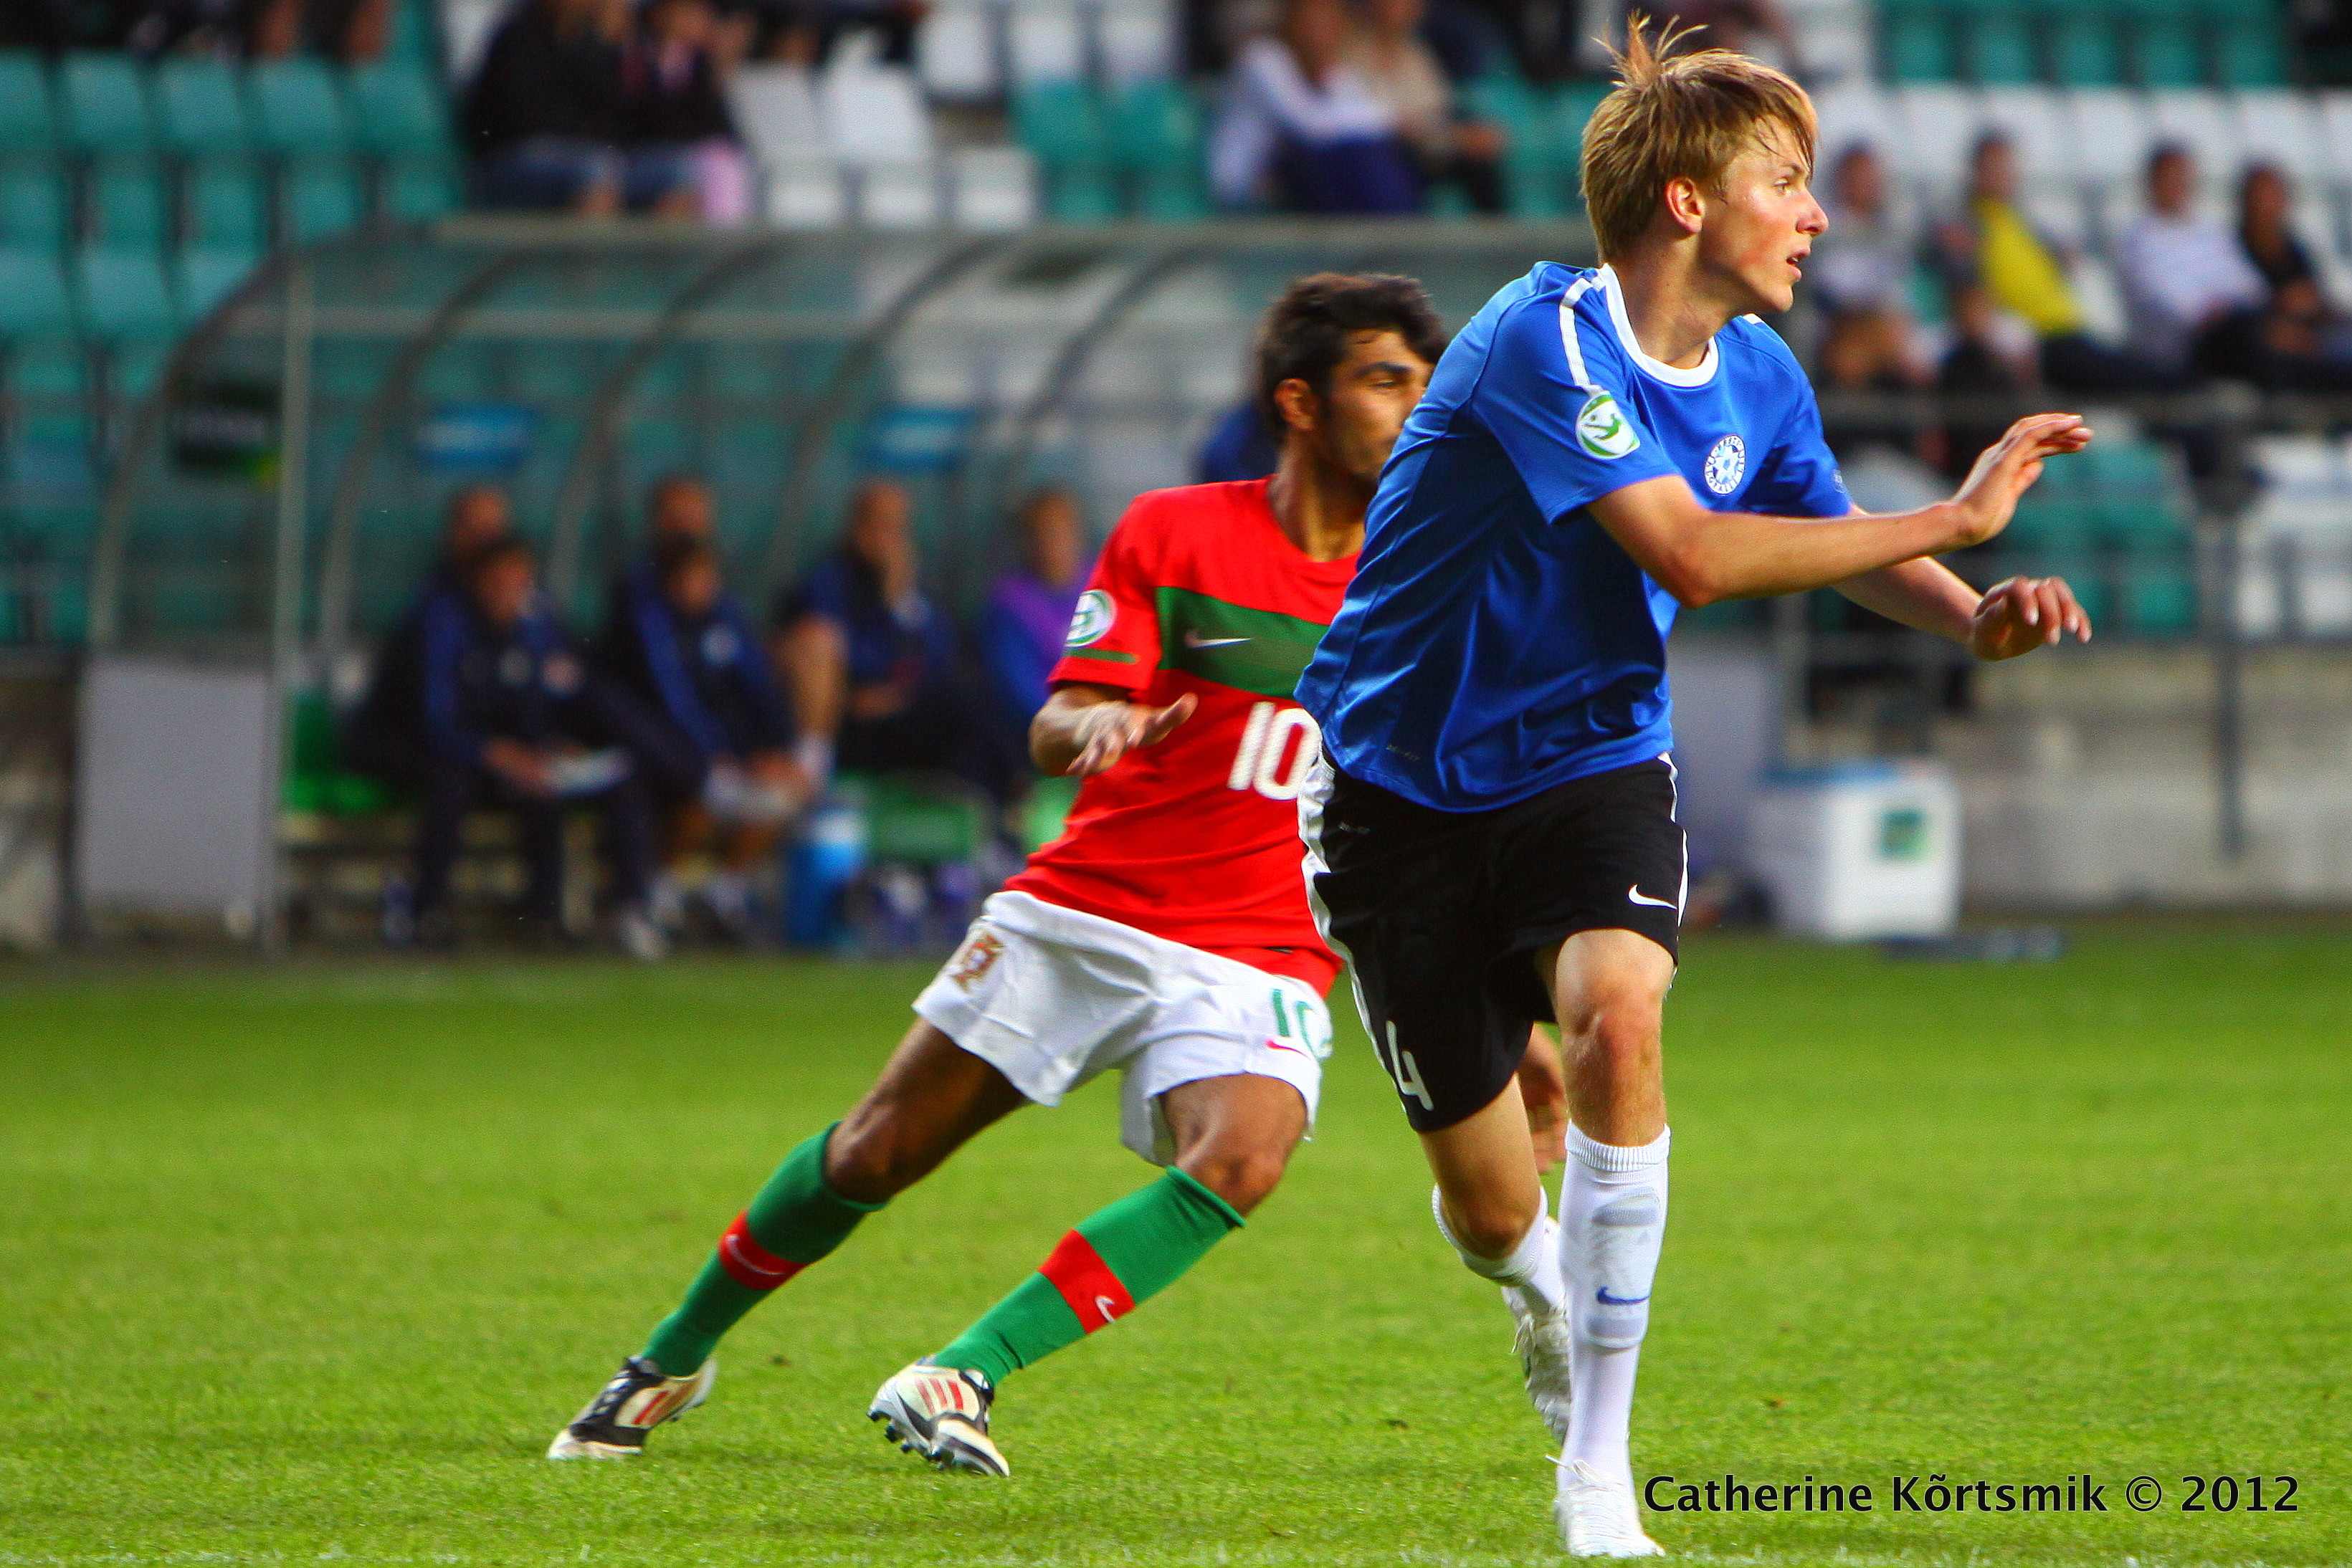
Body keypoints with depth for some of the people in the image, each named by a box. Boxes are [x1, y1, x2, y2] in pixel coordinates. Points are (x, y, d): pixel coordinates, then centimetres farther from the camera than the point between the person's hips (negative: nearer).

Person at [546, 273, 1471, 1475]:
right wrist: (1096, 725, -32)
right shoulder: (1171, 535, -2)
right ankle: (674, 1358, 28)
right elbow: (1053, 732, -7)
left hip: (1258, 961, 1)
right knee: (876, 1153, 4)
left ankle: (964, 1376, -27)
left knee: (1239, 1161, -30)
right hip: (1081, 914, -1)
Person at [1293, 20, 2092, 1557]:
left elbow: (1833, 537, 18)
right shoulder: (1543, 339, -23)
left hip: (1592, 762, 4)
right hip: (1408, 786, -4)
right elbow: (1692, 556, -32)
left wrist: (1970, 617, -4)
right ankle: (1557, 1295, 41)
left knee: (1618, 1019, -30)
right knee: (1493, 1213, -1)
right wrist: (1954, 518, -28)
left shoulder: (1758, 380, -1)